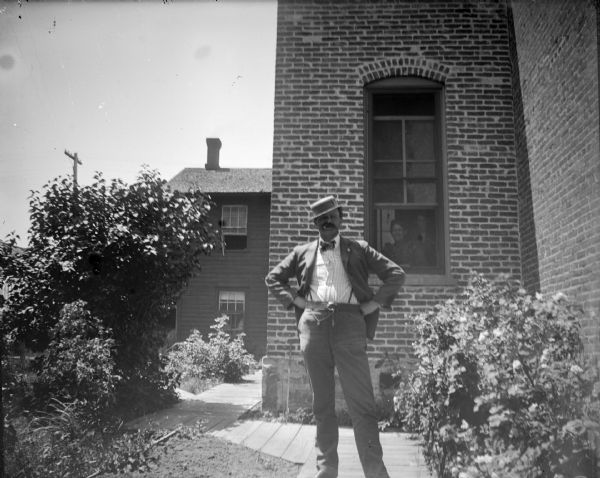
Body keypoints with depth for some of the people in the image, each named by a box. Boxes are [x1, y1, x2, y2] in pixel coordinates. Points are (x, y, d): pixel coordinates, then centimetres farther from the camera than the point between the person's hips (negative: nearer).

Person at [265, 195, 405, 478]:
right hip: (313, 325, 2)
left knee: (362, 405, -5)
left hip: (349, 324, -2)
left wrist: (373, 304, 0)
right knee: (322, 405, 8)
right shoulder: (302, 252, 17)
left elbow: (396, 274, 11)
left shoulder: (358, 250, 14)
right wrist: (296, 300, 5)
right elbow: (272, 278, 20)